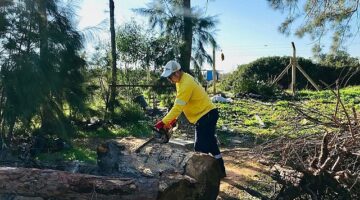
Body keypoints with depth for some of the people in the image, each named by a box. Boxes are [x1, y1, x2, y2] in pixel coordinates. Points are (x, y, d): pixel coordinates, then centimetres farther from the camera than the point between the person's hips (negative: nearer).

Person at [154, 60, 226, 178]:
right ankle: (220, 171, 30)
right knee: (210, 144, 18)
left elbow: (178, 106, -27)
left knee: (201, 148, -7)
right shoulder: (183, 79, 7)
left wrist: (163, 122, -25)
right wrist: (173, 119, 6)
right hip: (206, 115, 10)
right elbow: (178, 105, 12)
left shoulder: (186, 84, -24)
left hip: (206, 116, -10)